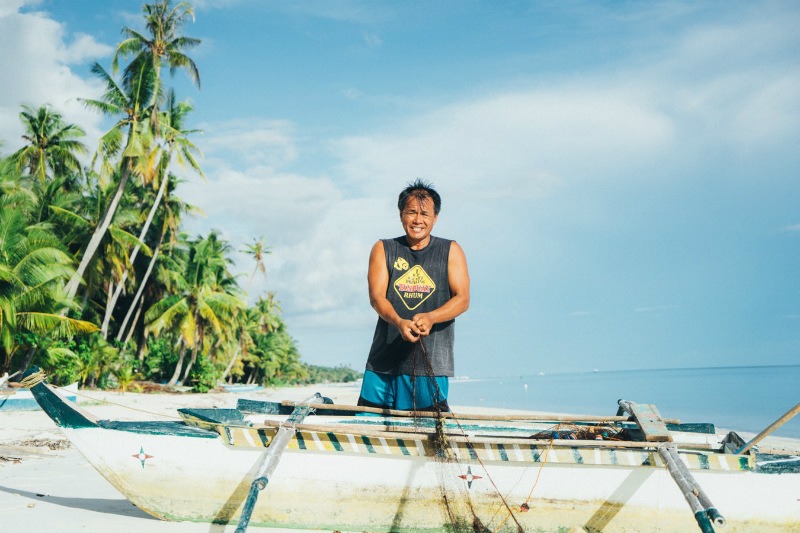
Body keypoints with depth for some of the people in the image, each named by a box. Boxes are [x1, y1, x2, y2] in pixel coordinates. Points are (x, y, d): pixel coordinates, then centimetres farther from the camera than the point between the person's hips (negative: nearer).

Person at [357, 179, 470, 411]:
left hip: (432, 362, -1)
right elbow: (376, 296, -2)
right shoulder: (383, 249, 10)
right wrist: (399, 322, -22)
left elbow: (462, 298, 0)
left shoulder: (450, 251, 9)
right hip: (384, 361, 1)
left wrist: (430, 317, -20)